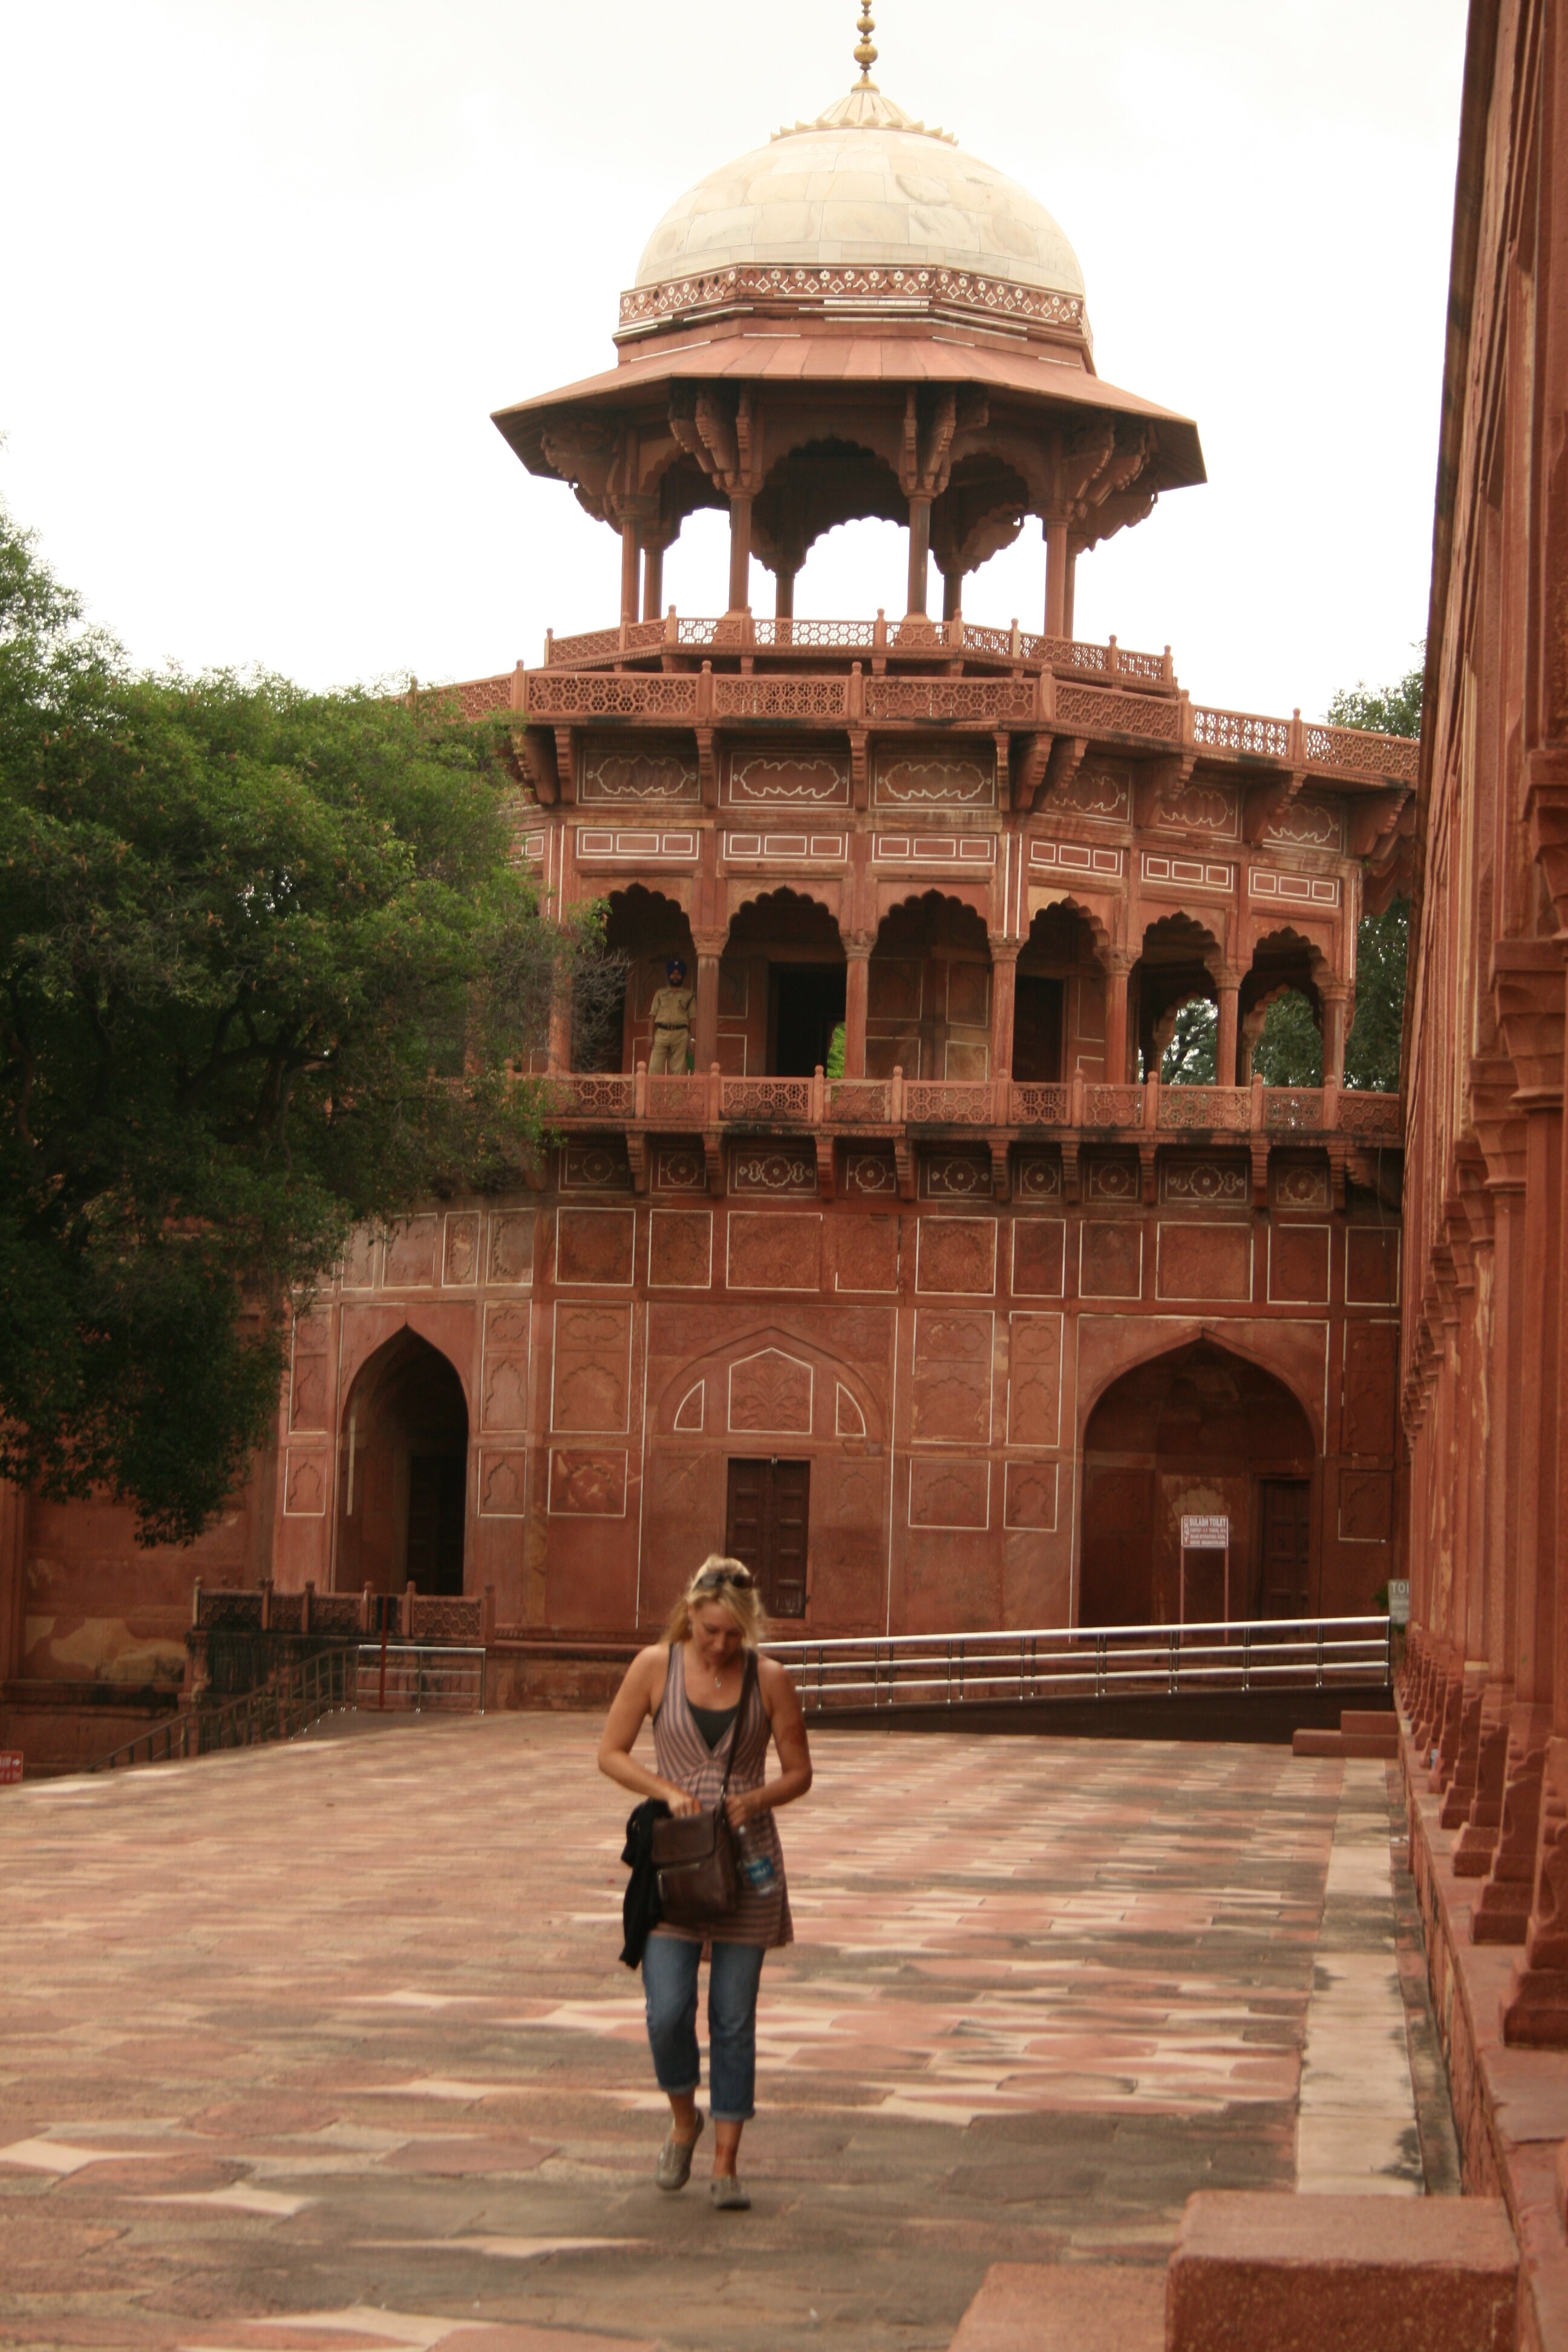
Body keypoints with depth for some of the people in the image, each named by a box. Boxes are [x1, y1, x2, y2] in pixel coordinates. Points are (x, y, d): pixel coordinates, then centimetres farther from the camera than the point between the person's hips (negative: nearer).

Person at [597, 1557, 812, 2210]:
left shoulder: (769, 1680, -2)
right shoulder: (655, 1667, -2)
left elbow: (798, 1773, 6)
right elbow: (611, 1753, 2)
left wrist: (755, 1800, -14)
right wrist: (667, 1791, -14)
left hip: (747, 1861, 0)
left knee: (734, 2019, 1)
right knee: (668, 2010, -10)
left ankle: (726, 2163, 10)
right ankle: (683, 2119, 19)